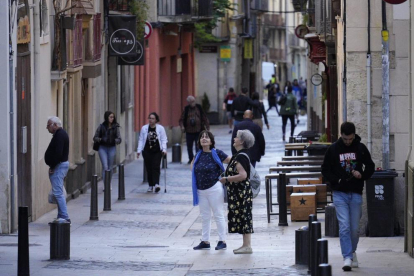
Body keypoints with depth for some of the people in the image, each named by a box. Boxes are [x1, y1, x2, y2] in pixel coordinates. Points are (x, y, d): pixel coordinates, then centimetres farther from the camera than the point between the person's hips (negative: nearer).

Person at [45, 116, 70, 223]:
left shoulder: (60, 135, -16)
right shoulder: (61, 134, 17)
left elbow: (58, 153, -24)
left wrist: (52, 167, -18)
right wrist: (52, 167, 15)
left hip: (59, 166, -11)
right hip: (63, 164, 11)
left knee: (58, 193, -12)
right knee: (58, 192, 14)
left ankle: (64, 217, -14)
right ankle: (62, 216, 16)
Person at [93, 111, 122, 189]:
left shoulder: (115, 127, 3)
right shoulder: (101, 126, 0)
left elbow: (119, 139, 2)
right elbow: (95, 138, 4)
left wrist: (115, 140, -20)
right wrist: (100, 139, -17)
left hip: (112, 148, 2)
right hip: (103, 148, -2)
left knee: (110, 168, 9)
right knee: (105, 167, -12)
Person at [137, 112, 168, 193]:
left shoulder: (160, 128, 1)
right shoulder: (144, 128, 6)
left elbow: (164, 140, 1)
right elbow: (141, 140, 7)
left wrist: (164, 149, -10)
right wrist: (139, 150, 1)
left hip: (157, 151, -2)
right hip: (147, 151, 2)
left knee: (156, 167, -12)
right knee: (149, 168, 4)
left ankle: (156, 184, -20)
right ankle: (150, 185, 12)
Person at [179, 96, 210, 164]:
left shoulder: (199, 108, 1)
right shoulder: (186, 109, 2)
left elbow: (204, 118, 6)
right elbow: (181, 119, 3)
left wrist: (207, 126, 2)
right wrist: (182, 126, -14)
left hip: (198, 131, -1)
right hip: (189, 131, 1)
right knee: (189, 146, 10)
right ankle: (191, 159, 25)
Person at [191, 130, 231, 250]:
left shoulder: (217, 153, -9)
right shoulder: (199, 155, 7)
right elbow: (192, 164, 28)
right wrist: (194, 171, 9)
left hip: (214, 188, -6)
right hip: (201, 190, 6)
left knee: (218, 215, 0)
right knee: (205, 217, 12)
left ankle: (222, 241, 6)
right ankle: (205, 241, 18)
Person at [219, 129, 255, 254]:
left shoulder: (241, 157, -19)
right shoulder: (239, 156, 14)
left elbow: (243, 175, -27)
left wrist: (226, 179, -20)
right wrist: (227, 179, 16)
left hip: (241, 192, -11)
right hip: (239, 193, 11)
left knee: (243, 217, -6)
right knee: (243, 218, 13)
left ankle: (247, 246, -4)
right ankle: (246, 245, 17)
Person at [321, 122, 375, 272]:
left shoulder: (360, 148, 2)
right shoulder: (333, 149, -1)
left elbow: (370, 166, 10)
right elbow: (325, 169, 6)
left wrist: (362, 175, -9)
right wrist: (335, 181, -10)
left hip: (356, 193, 1)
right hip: (340, 193, -1)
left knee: (355, 228, 6)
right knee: (344, 226, -11)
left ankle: (352, 251, 29)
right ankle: (347, 257, -10)